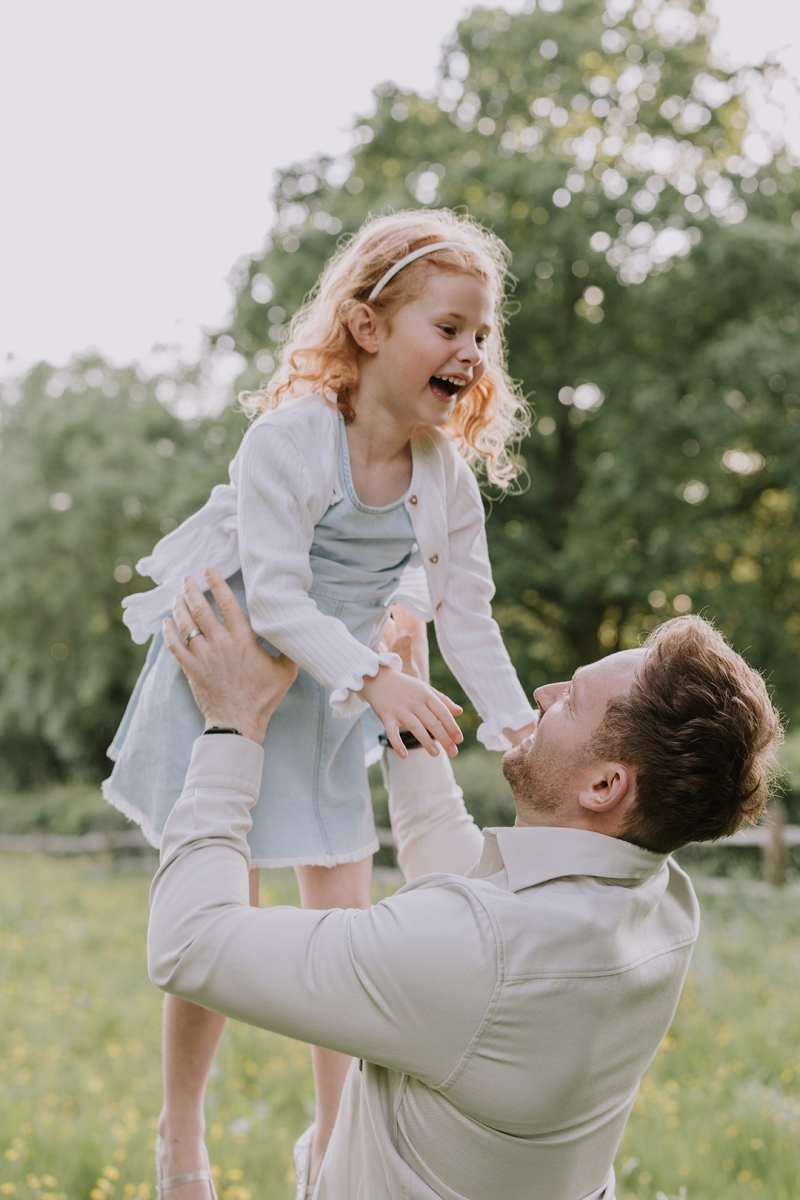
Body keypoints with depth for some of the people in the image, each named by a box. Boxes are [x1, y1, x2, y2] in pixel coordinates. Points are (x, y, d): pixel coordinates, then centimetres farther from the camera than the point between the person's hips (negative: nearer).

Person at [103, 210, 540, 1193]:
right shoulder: (289, 440, -24)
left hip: (329, 709, 6)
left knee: (346, 919, 6)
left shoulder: (448, 478, -6)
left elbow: (465, 614, -2)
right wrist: (377, 679, -41)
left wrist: (517, 725, -12)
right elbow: (275, 597, -29)